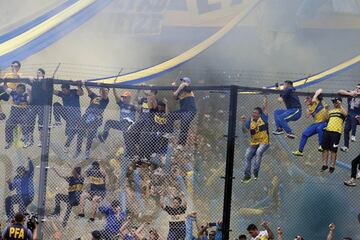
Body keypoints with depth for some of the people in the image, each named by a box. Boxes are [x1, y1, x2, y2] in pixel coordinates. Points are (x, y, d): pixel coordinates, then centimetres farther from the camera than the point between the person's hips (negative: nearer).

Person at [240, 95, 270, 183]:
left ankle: (256, 172, -26)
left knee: (259, 152, -31)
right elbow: (245, 131, -7)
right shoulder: (249, 121, 2)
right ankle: (247, 175, -1)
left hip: (264, 142, -4)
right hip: (254, 144, 4)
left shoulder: (263, 118, -4)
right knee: (247, 156, -8)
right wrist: (243, 122, -20)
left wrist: (265, 97, -9)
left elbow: (265, 106, -7)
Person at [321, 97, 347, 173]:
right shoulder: (331, 111, 23)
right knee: (325, 148, 5)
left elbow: (345, 113, -18)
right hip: (328, 130, 6)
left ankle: (332, 166, 2)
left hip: (336, 132, -6)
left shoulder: (341, 110, 5)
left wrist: (340, 105, -17)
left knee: (333, 150, -5)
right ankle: (325, 165, 14)